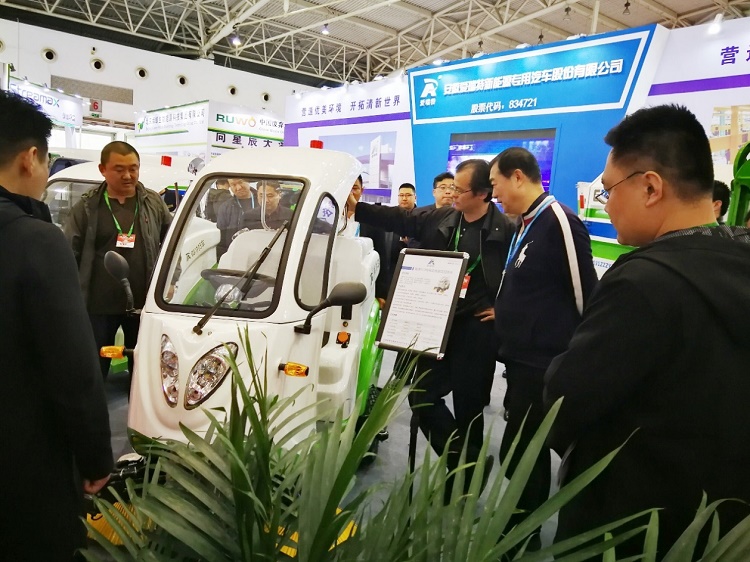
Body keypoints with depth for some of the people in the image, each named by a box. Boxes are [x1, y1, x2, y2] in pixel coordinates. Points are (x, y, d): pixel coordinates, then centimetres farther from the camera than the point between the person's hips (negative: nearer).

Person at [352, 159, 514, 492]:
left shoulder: (505, 230, -12)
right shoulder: (440, 219, 4)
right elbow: (398, 220, 7)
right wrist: (356, 208, 1)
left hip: (476, 329, -5)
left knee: (468, 405, 6)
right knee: (423, 396, 9)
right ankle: (464, 461, 25)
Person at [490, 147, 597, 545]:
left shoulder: (559, 221, -17)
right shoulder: (527, 224, 12)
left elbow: (585, 295, -16)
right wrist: (502, 313, 16)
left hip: (545, 363, -9)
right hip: (523, 357, 10)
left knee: (517, 453, -2)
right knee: (529, 450, 19)